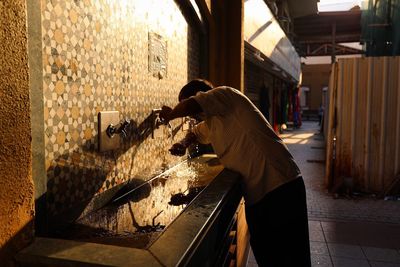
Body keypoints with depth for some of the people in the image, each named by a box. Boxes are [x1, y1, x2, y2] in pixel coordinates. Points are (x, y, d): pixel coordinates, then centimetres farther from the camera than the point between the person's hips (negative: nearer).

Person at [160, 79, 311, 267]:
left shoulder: (225, 94, -6)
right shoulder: (209, 124, 20)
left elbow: (189, 105, -21)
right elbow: (195, 133, 39)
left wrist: (169, 115, 1)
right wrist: (184, 144, 16)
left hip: (281, 187, -9)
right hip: (256, 194, 9)